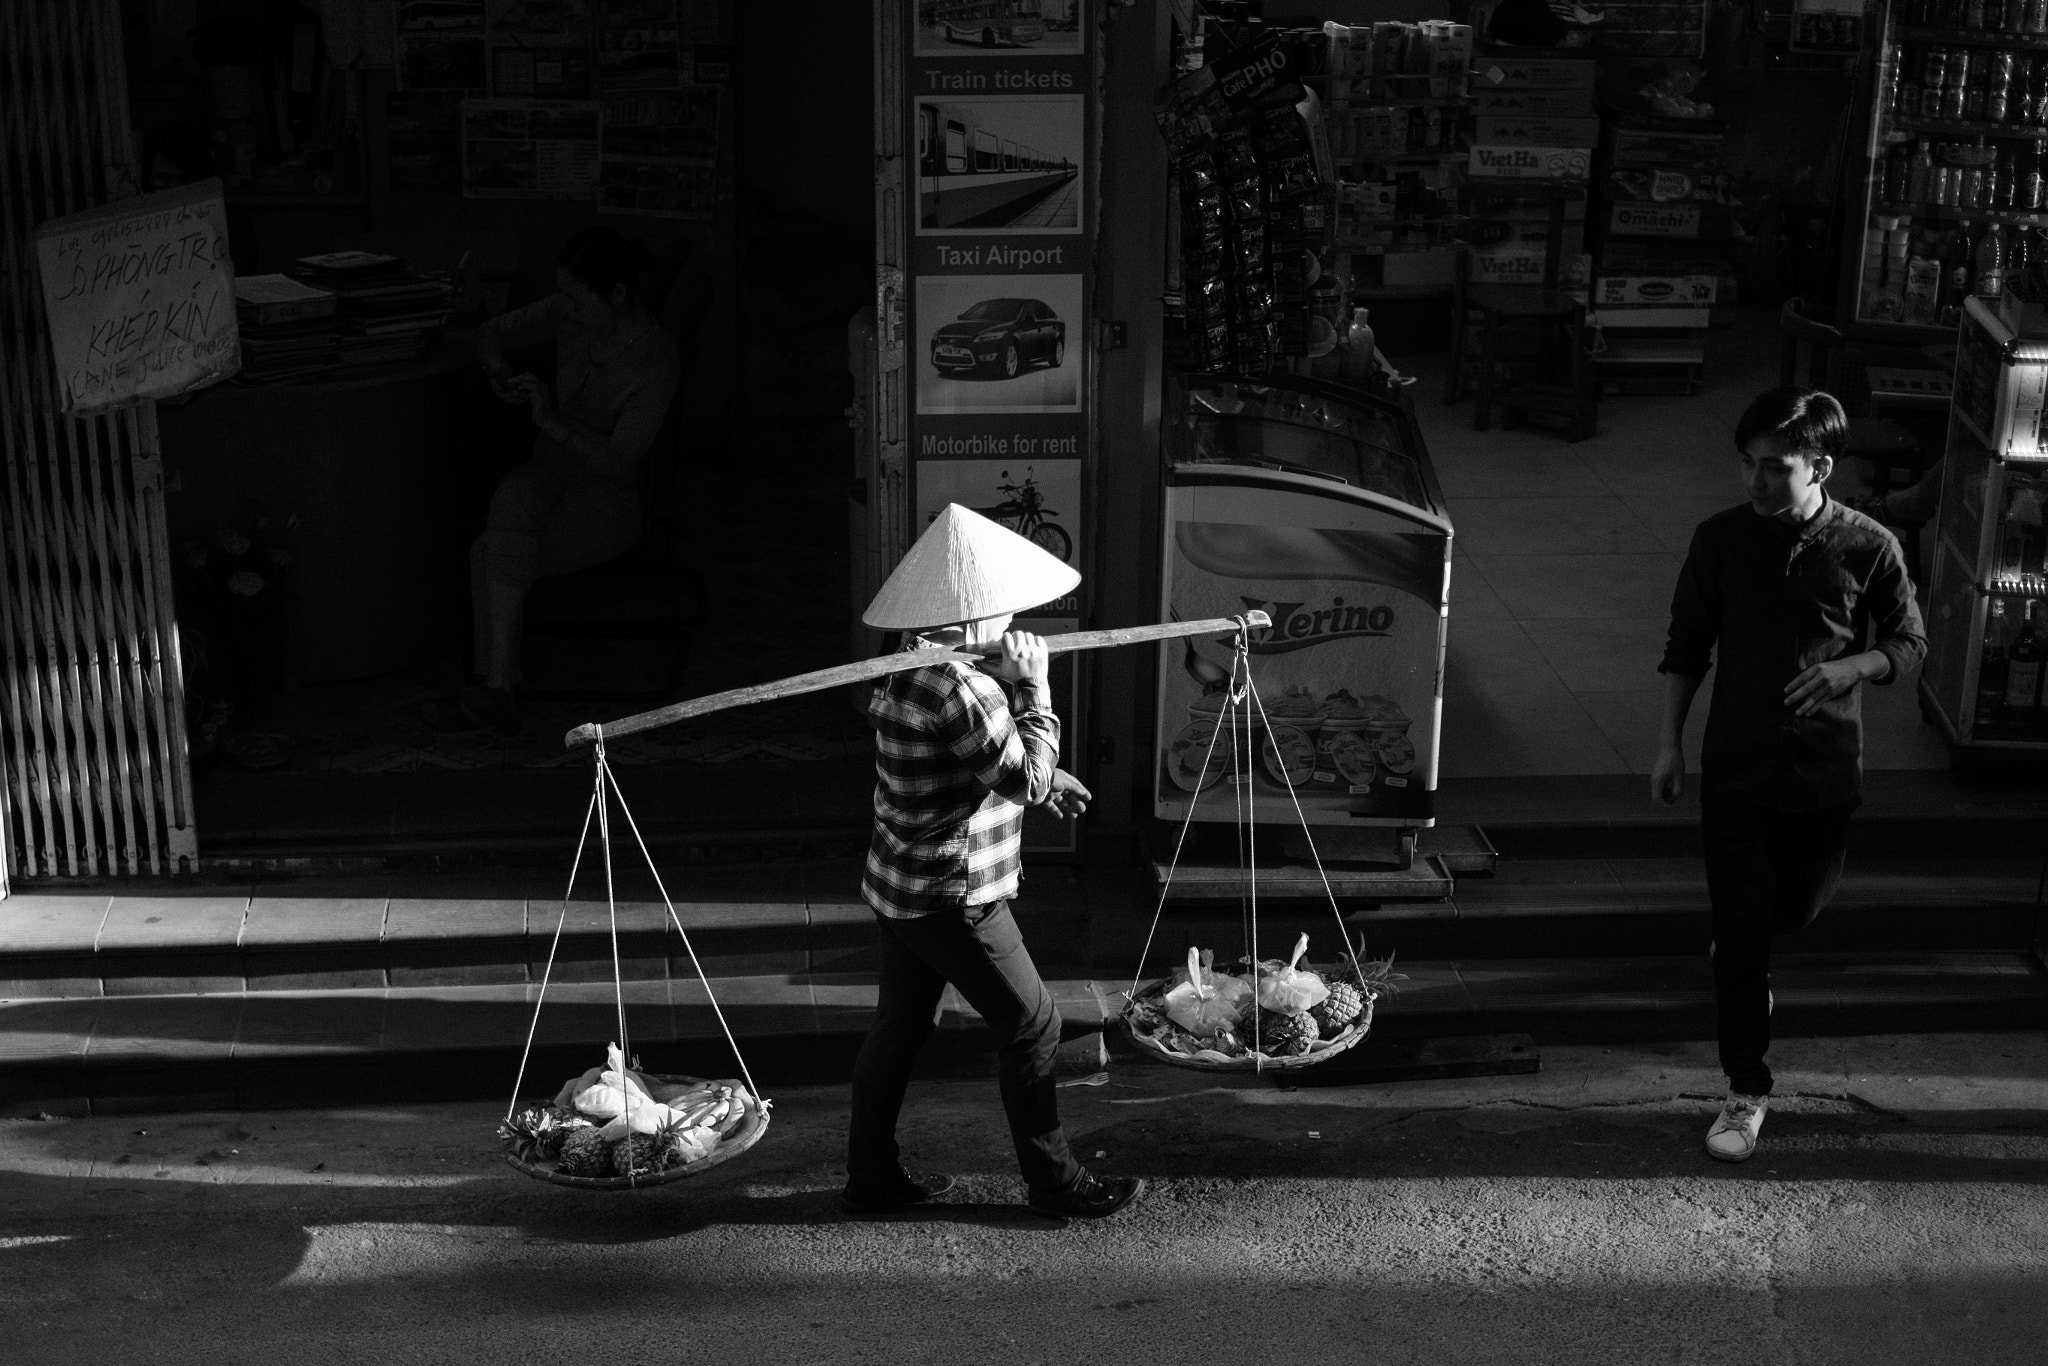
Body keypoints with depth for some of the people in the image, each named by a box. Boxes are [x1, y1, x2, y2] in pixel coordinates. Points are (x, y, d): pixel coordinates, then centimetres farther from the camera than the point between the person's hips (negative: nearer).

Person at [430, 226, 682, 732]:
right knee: (512, 507, -32)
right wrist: (501, 376, -11)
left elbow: (617, 463, -21)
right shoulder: (570, 312, -5)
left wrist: (551, 420, -29)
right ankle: (497, 686, -35)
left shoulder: (657, 363, -19)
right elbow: (490, 333, 10)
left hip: (610, 500, -5)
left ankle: (493, 687, -17)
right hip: (549, 473, 5)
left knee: (489, 554, -28)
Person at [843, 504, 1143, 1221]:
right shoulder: (959, 688, -25)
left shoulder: (910, 668, 7)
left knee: (898, 1027, 17)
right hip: (952, 899, -10)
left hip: (901, 887, 10)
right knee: (1030, 1025, 3)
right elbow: (1028, 779, -18)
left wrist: (1042, 776, 19)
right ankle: (1055, 1182, 13)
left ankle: (871, 1177, 26)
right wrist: (1034, 685, -11)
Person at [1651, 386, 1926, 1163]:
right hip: (1735, 770, -1)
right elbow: (1686, 647, 3)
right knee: (1741, 939, -1)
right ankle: (1747, 1093, 10)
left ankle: (1744, 952, 57)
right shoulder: (1721, 540, -7)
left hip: (1825, 773, 1)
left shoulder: (1868, 547, -9)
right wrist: (1671, 743, 0)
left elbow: (1909, 645, 2)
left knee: (1797, 909, 21)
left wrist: (1850, 667, -18)